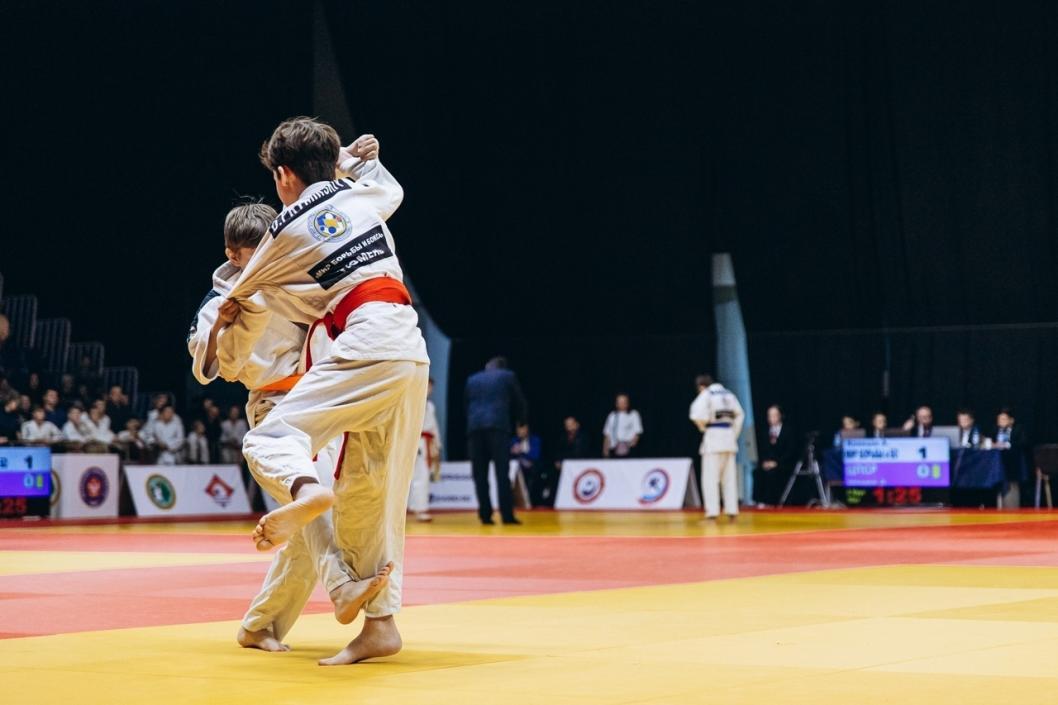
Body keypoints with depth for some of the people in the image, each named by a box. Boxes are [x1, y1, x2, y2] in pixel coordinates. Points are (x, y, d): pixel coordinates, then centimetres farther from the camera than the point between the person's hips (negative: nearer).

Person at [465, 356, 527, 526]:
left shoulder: (472, 380, 20)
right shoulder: (508, 376, 13)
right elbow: (519, 402, 20)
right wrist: (520, 420, 37)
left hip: (475, 427, 3)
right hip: (498, 426, -3)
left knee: (480, 474, 4)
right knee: (502, 473, -4)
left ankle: (485, 515, -2)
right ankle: (507, 515, -11)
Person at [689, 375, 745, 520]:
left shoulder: (706, 395, -6)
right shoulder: (728, 394, 14)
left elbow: (698, 415, -19)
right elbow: (739, 415, 17)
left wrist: (703, 426, 1)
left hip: (713, 437, -6)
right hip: (729, 437, 6)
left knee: (710, 477, -5)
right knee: (729, 477, 12)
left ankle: (712, 512, -12)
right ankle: (732, 510, 12)